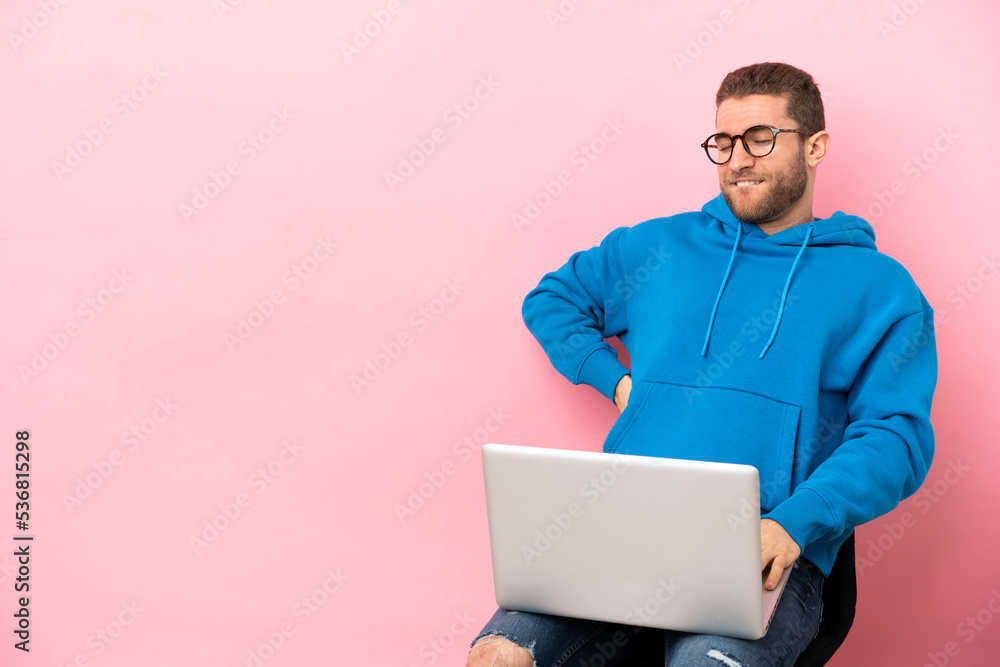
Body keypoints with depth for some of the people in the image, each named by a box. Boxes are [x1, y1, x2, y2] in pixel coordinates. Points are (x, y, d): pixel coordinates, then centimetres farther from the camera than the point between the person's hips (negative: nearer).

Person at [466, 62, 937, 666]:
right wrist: (616, 379, 13)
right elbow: (551, 299, 31)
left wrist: (792, 526, -18)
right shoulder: (660, 247, 19)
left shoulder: (877, 285, 9)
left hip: (768, 560, -2)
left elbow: (897, 435, -1)